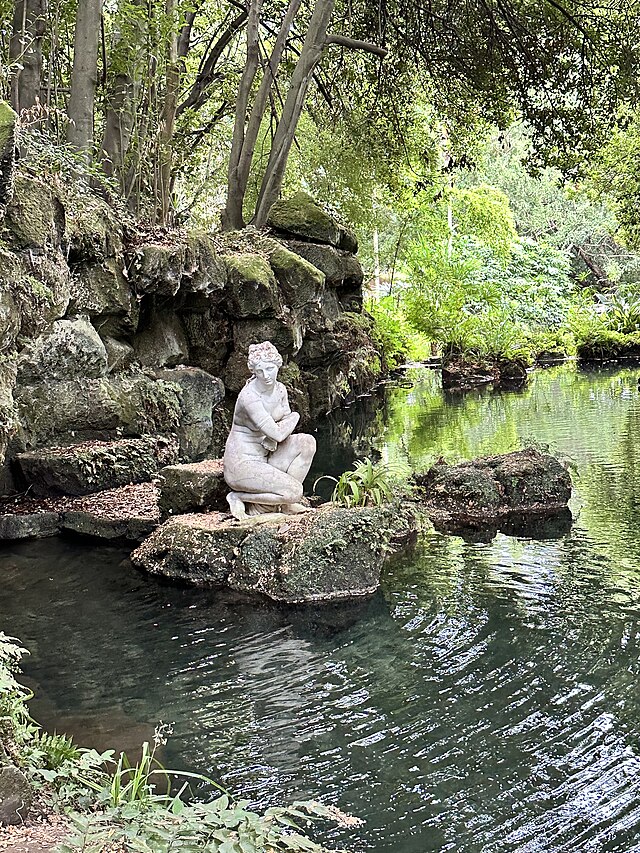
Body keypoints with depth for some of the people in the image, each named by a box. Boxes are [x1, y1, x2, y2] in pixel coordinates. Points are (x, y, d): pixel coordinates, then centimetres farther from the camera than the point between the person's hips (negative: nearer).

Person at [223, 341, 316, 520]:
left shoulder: (280, 389, 2)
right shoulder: (249, 397, -24)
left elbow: (286, 425, 7)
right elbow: (278, 434, -25)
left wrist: (272, 439, -15)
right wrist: (295, 417, -5)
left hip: (264, 458, 8)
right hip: (242, 464, -8)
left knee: (307, 442, -6)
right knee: (294, 492, -19)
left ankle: (286, 504, 1)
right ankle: (238, 497, -2)